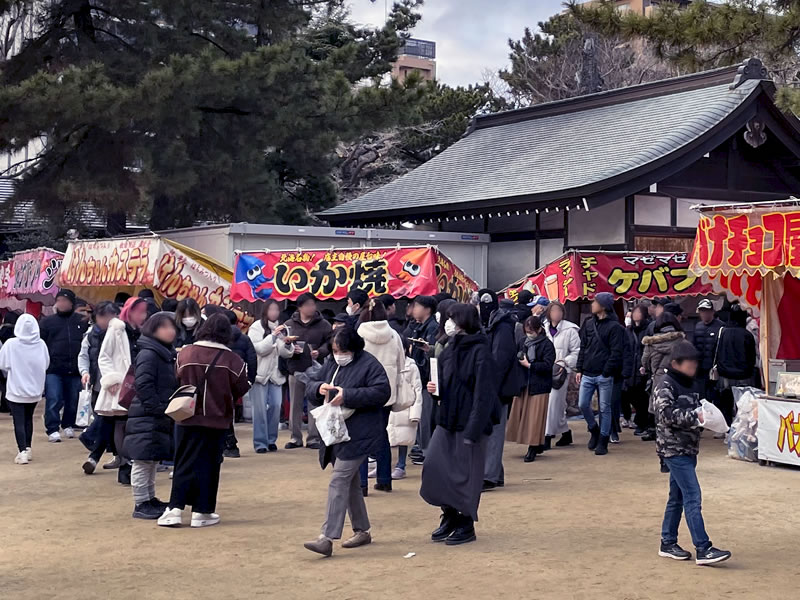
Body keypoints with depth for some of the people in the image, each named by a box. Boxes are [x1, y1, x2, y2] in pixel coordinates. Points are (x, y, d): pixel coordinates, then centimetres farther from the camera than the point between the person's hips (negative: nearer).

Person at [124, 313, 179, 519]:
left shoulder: (167, 354, 16)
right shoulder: (148, 354, -14)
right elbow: (143, 385, -21)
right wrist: (158, 408, -21)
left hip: (160, 419, 10)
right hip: (146, 419, -10)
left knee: (152, 461, 17)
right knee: (143, 461, -4)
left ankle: (150, 499, 26)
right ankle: (141, 504, 1)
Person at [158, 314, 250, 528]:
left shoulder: (185, 354, -7)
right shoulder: (231, 359, -11)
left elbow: (176, 382, 1)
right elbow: (241, 388, -4)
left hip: (187, 417, 1)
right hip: (217, 420, -1)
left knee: (184, 464, 8)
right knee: (209, 464, 8)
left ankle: (175, 509, 0)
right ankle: (202, 511, 9)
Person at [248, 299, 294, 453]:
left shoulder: (280, 328, 12)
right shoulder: (256, 327, -2)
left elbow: (285, 353, 10)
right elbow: (258, 349, -14)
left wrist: (287, 344, -11)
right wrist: (273, 336, -20)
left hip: (275, 374, 4)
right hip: (260, 373, -4)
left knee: (275, 406, -1)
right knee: (260, 408, -5)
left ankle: (271, 440, 11)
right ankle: (260, 442, -1)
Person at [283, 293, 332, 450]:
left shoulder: (323, 325, 2)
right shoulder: (289, 324, 5)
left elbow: (329, 343, -1)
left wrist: (320, 352, -17)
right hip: (295, 370, 1)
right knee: (295, 405, 7)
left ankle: (313, 438, 10)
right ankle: (295, 438, 17)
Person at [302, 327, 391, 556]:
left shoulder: (369, 364, -10)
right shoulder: (331, 364, 12)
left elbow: (382, 391, -20)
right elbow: (310, 387, 15)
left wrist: (347, 396, -24)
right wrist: (319, 388, -10)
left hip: (358, 434, -8)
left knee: (339, 481, -15)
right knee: (351, 482, 16)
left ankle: (327, 538, -18)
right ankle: (362, 531, 28)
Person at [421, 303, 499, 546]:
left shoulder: (480, 352, -15)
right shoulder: (450, 350, 9)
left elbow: (483, 394, -19)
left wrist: (472, 431, -21)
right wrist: (435, 388, -2)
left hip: (469, 423, -8)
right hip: (447, 419, 8)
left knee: (466, 474, 2)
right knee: (434, 466, 5)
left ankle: (466, 525, 18)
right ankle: (449, 516, 22)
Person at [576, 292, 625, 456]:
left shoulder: (614, 327, -7)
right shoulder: (589, 324, 11)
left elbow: (616, 353, -11)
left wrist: (606, 372, -16)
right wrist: (579, 369, 7)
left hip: (604, 376, -5)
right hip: (587, 374, 5)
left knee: (605, 409, 3)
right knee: (583, 404, 3)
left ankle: (603, 441, 12)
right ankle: (594, 430, 27)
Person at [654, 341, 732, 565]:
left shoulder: (688, 384, 15)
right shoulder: (667, 385, -12)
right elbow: (667, 414, -23)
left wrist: (703, 414, 2)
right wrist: (694, 416, -27)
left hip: (688, 448, 9)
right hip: (674, 448, -9)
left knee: (677, 497, 14)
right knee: (692, 496, -12)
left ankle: (668, 544, 23)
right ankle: (703, 549, -13)